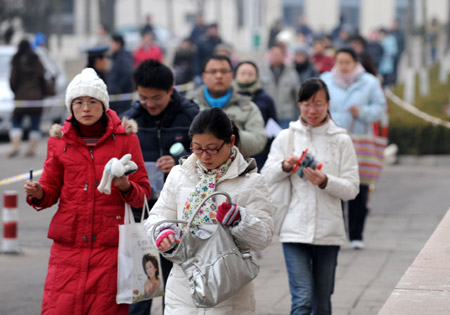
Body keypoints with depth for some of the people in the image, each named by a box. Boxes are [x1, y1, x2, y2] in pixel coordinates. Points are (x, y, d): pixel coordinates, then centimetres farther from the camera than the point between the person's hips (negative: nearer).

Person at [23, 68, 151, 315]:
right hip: (68, 243, 1)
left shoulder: (125, 137, 3)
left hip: (109, 245, -1)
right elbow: (51, 189, 13)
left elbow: (143, 194, 4)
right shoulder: (60, 139, 8)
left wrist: (126, 187, -17)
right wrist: (38, 194, -9)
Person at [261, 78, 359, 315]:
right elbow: (266, 177, 6)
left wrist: (325, 181, -17)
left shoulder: (341, 140, 5)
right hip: (294, 230, -1)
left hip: (328, 231, 1)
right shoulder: (285, 137, 7)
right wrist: (285, 166, -13)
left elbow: (351, 188, 0)